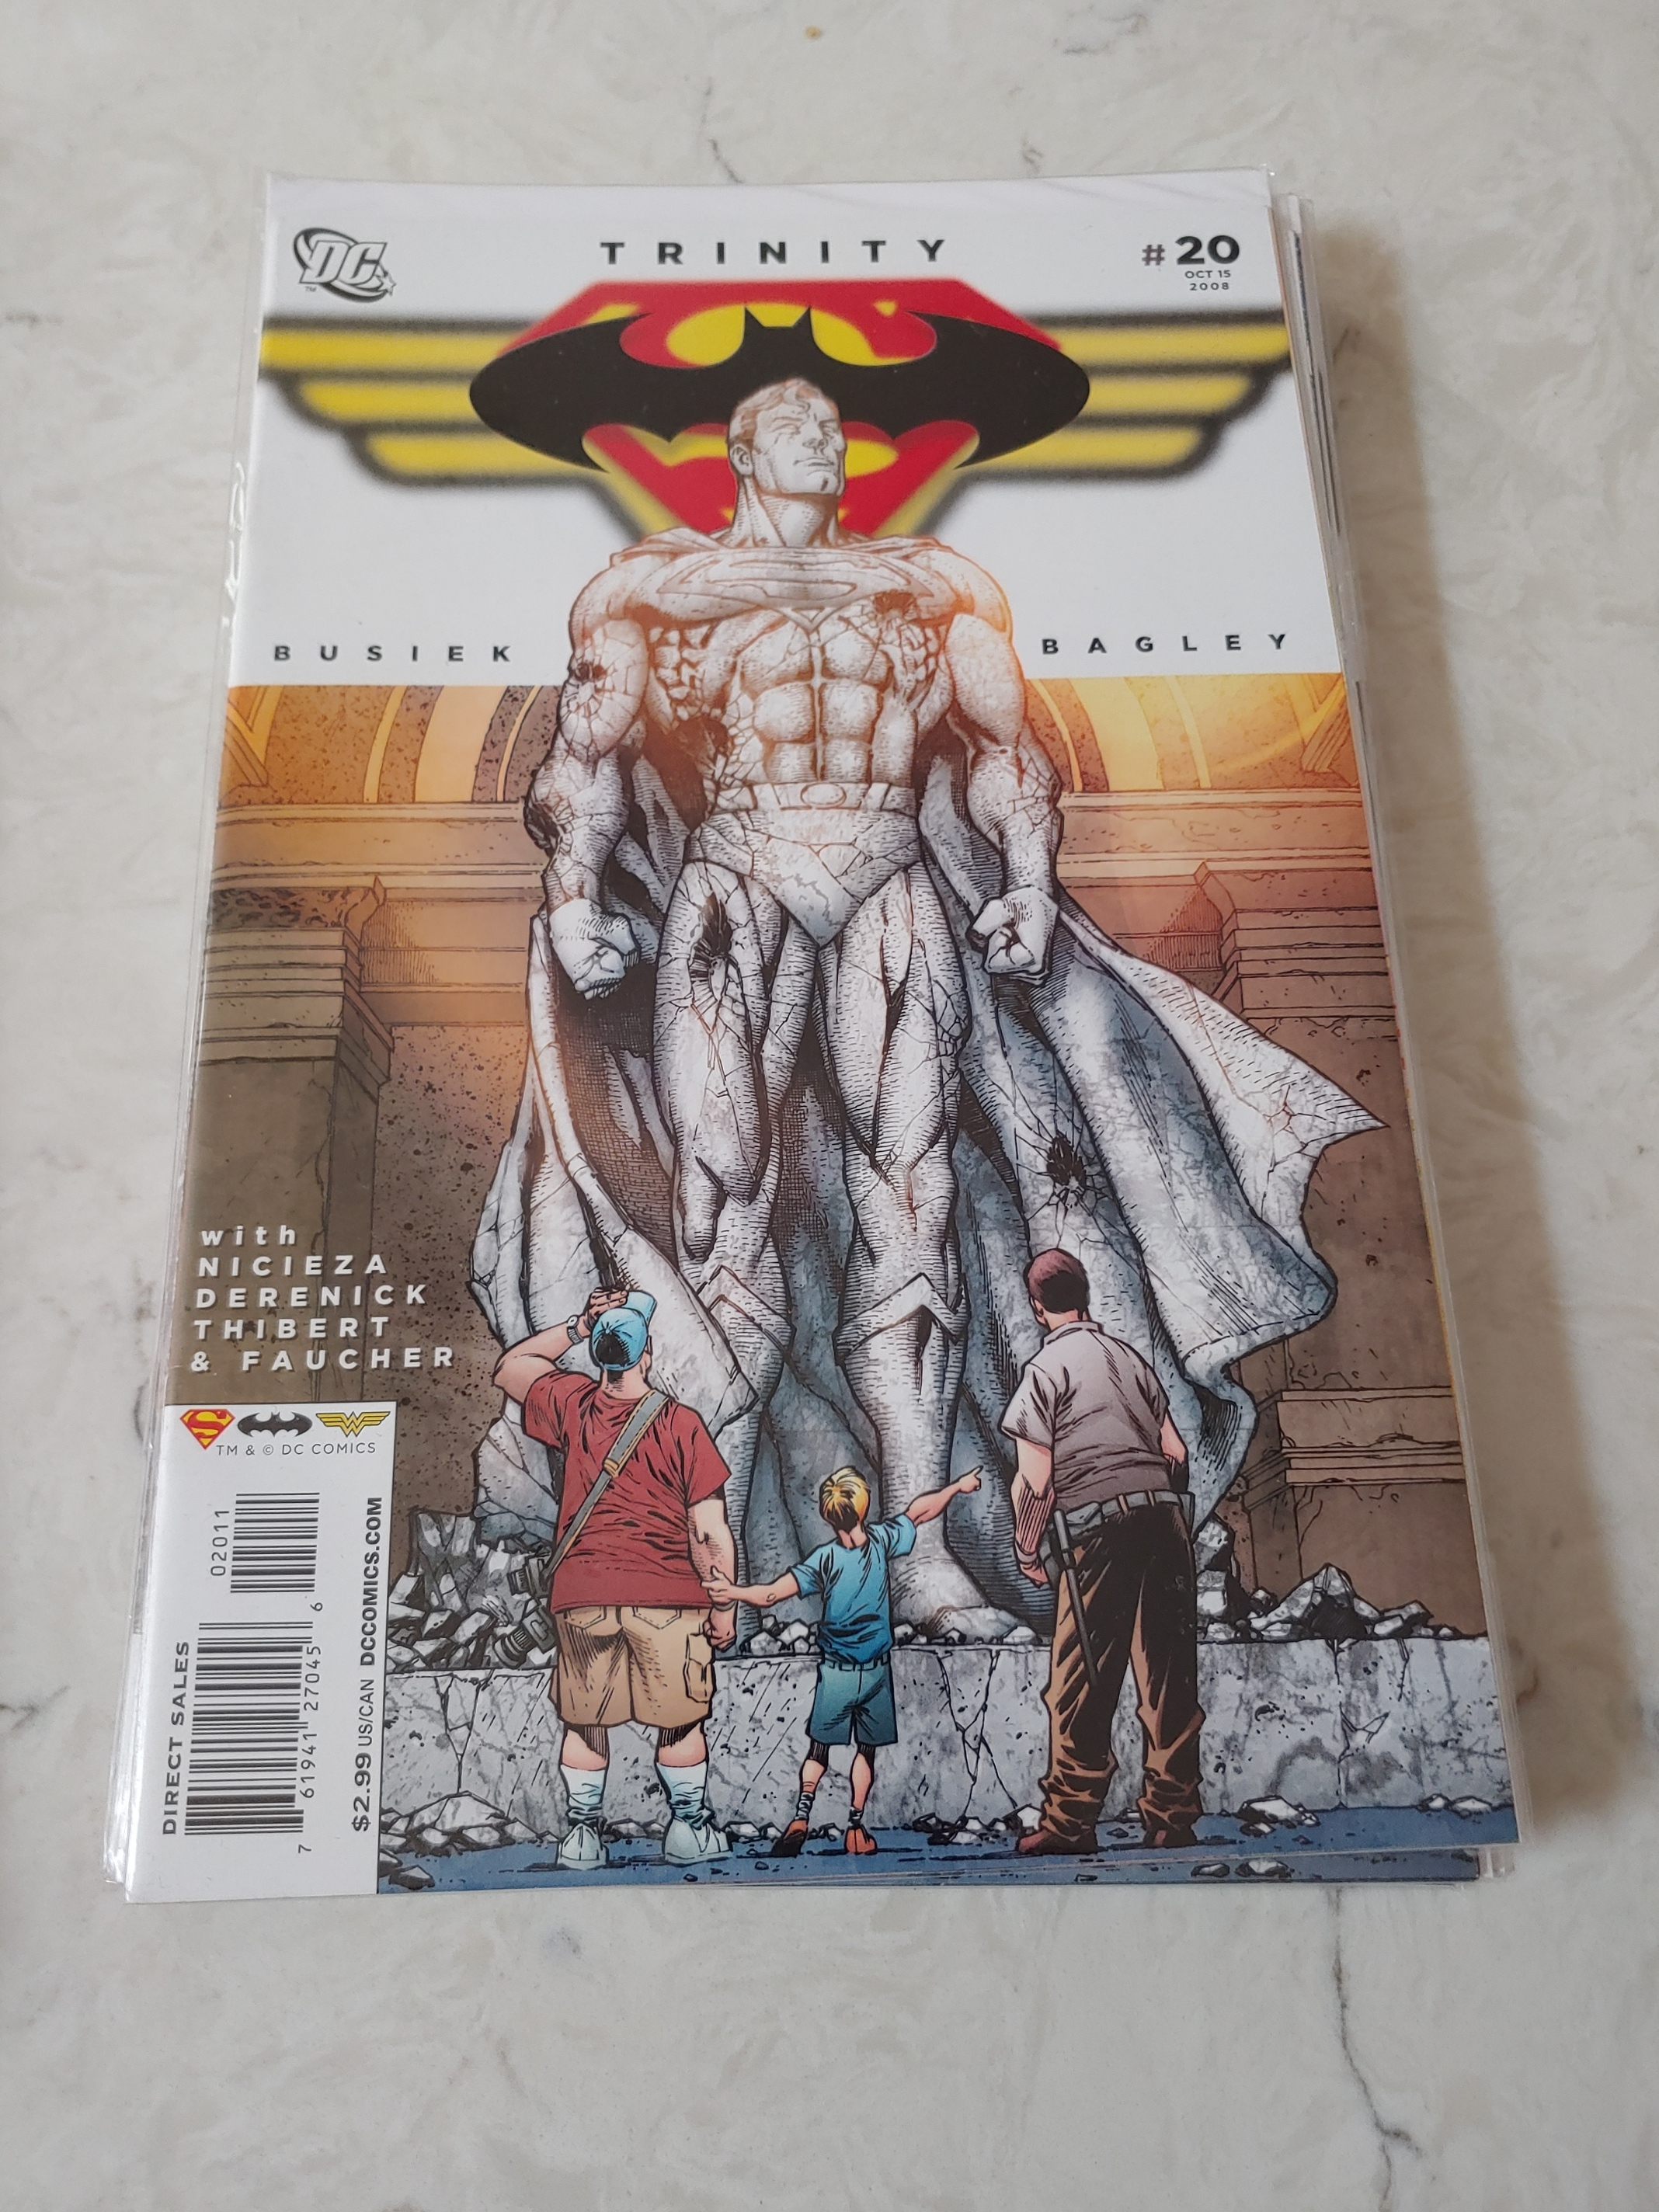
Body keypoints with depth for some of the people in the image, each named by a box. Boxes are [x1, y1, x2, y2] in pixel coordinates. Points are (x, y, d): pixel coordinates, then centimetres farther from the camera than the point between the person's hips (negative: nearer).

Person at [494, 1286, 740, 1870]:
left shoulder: (573, 1406, -1)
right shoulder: (682, 1424, -9)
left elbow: (509, 1368, 20)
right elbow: (710, 1533, -8)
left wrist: (575, 1327, 11)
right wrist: (724, 1607, 2)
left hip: (581, 1594, 3)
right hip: (667, 1596, -2)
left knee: (585, 1722, 17)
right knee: (680, 1720, 15)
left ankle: (582, 1835, 24)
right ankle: (688, 1830, 23)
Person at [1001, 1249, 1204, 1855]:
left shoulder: (1044, 1368, -1)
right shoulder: (1130, 1357, 15)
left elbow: (1035, 1479, -6)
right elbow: (1176, 1452, 13)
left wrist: (1026, 1549, 5)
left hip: (1099, 1531, -6)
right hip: (1166, 1520, 6)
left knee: (1078, 1683, 2)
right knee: (1169, 1677, 9)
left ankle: (1070, 1820, 6)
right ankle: (1172, 1816, 14)